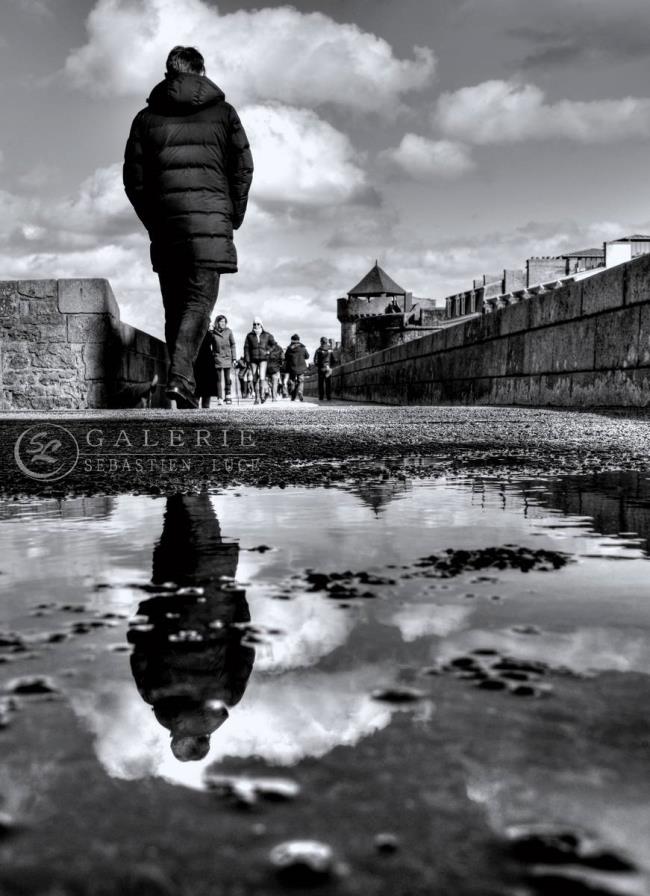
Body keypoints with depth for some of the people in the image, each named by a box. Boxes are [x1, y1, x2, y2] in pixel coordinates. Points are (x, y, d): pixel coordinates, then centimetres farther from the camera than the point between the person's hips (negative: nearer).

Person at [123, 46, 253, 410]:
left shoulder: (147, 117, 12)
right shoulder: (223, 112, 8)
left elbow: (134, 179, 8)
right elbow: (243, 167, 4)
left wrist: (153, 223, 15)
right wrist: (234, 217, 11)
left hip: (164, 221, 3)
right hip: (210, 217, -2)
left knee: (174, 305, 9)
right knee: (200, 299, -5)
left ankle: (184, 383, 8)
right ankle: (180, 375, -23)